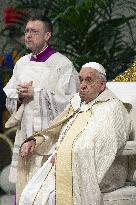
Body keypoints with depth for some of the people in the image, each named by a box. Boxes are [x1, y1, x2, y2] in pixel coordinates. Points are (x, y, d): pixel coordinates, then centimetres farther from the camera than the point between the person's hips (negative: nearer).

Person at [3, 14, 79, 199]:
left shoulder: (62, 64, -5)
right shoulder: (21, 63, 15)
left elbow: (68, 100, -13)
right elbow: (9, 97, 15)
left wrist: (36, 93, -15)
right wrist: (19, 96, -7)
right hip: (25, 134, 6)